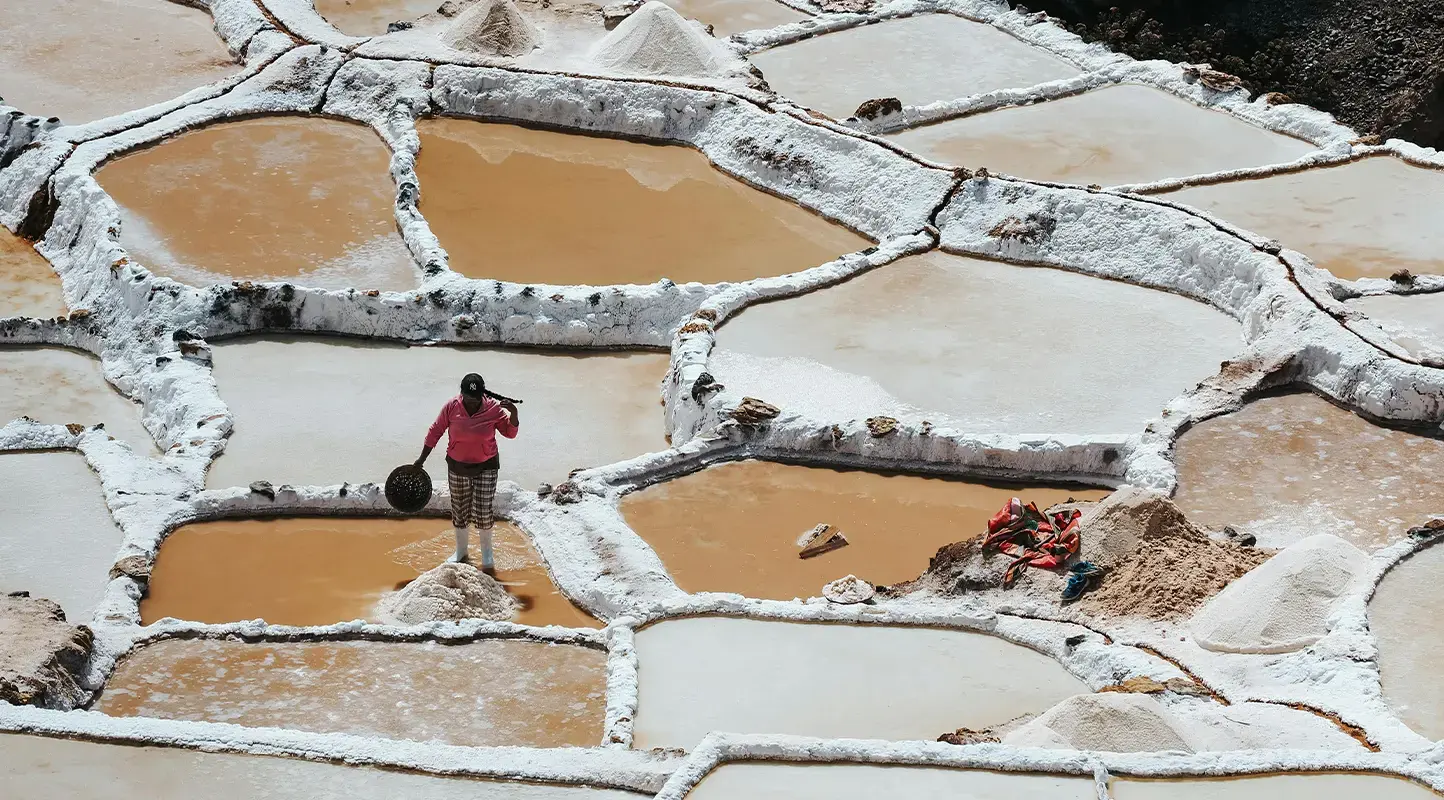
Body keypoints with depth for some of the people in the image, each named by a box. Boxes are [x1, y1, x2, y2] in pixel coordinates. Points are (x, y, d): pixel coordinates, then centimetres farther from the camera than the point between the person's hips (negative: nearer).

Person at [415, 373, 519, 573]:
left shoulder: (494, 409, -14)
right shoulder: (451, 407, -13)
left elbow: (510, 432, -5)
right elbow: (435, 431, -2)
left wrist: (513, 413, -26)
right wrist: (421, 459, 2)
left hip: (486, 467, -1)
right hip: (458, 467, 2)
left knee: (483, 512, -4)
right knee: (459, 511, 12)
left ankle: (487, 555, 17)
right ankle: (461, 552, 33)